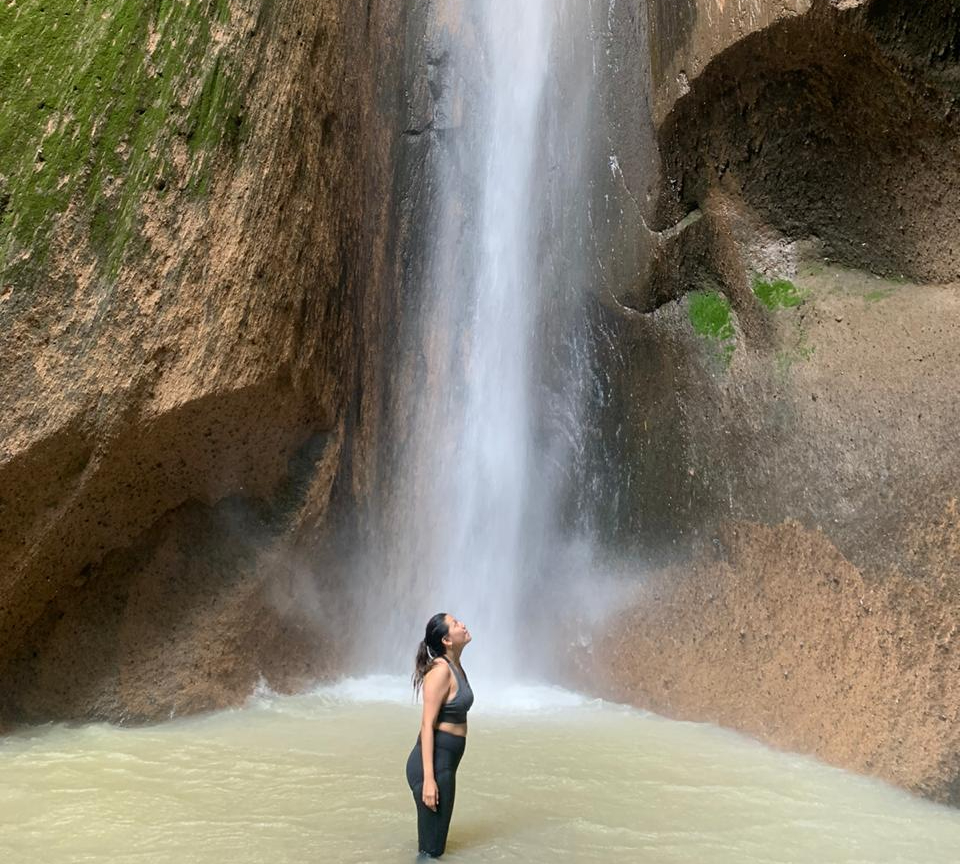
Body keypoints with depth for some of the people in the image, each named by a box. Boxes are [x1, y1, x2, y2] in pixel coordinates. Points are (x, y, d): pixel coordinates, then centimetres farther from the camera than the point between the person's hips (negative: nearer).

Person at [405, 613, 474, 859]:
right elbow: (427, 725, -21)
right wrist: (429, 778, -24)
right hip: (434, 761, -9)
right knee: (431, 849, 2)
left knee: (435, 844, 19)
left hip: (445, 761, 9)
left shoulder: (455, 667, 8)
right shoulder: (440, 670, -19)